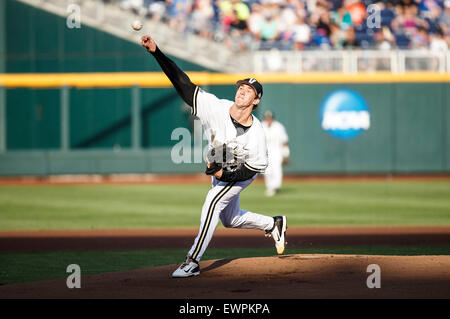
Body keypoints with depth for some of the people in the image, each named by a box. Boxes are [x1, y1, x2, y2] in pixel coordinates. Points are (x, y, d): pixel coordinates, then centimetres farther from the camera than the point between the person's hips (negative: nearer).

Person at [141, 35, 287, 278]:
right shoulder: (216, 107, -26)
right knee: (230, 219, 20)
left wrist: (226, 174, -30)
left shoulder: (256, 133, -31)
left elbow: (256, 166, -18)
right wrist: (156, 52, -41)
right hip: (220, 169, 5)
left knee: (213, 201, -27)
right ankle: (274, 224, 46)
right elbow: (183, 84, -31)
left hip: (241, 173, -5)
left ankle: (193, 261, -26)